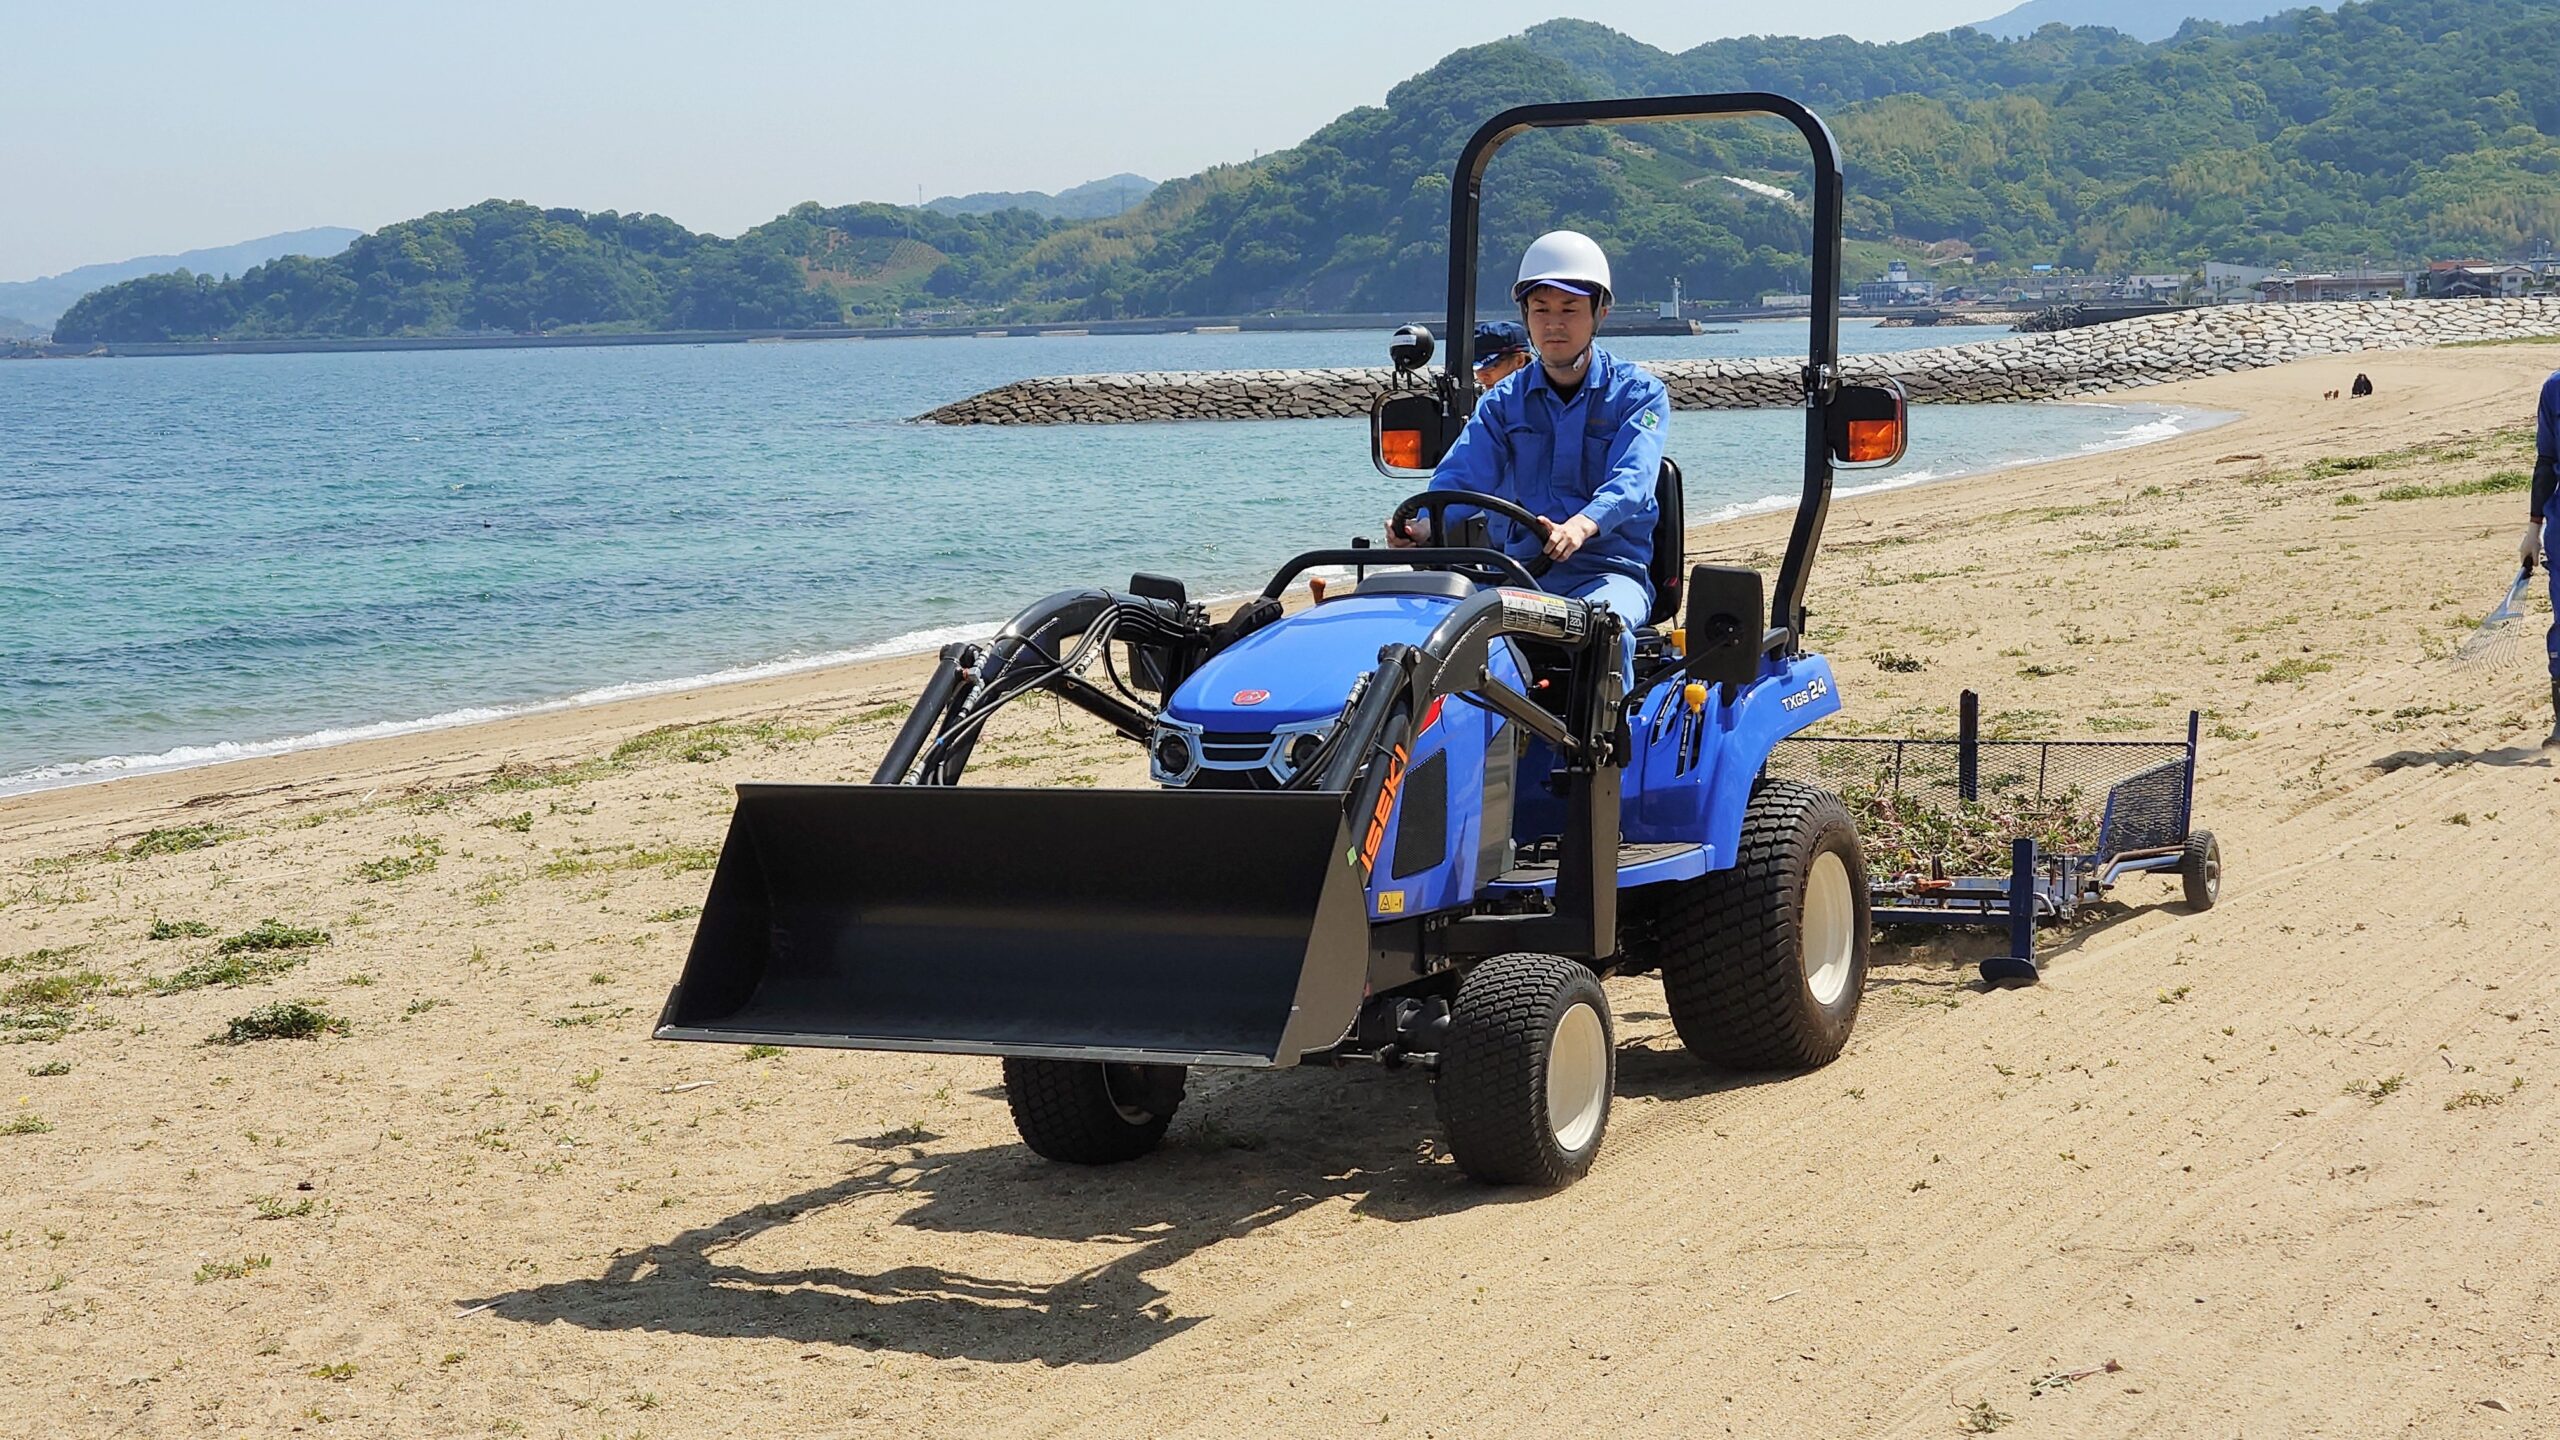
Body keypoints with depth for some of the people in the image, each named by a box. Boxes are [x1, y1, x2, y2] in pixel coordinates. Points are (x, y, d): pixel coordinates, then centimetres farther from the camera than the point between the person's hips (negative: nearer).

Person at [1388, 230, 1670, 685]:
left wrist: (1581, 526, -37)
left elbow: (1630, 480, -15)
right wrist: (1424, 524, -26)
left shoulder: (1638, 393, 3)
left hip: (1608, 569, -3)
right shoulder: (1504, 401, 13)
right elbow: (1463, 476, -2)